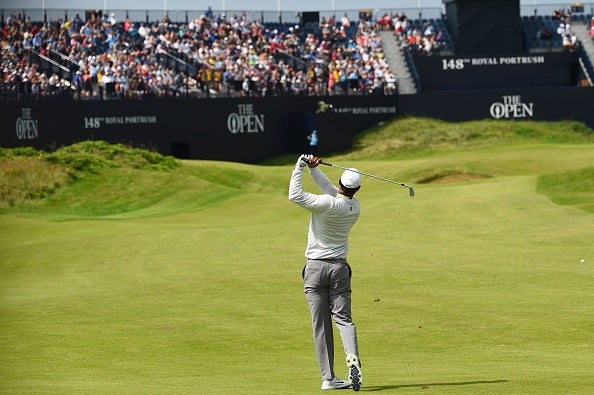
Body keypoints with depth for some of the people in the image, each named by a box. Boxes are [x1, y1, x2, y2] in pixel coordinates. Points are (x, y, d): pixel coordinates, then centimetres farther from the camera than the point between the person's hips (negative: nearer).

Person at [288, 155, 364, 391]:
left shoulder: (328, 204, -18)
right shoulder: (355, 207, 1)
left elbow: (295, 195, -18)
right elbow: (332, 191, 15)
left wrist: (300, 168, -7)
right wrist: (314, 169, 10)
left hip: (315, 268, -3)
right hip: (339, 269, 3)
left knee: (321, 325, 1)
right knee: (343, 319, 3)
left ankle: (328, 378, -1)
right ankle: (353, 360, -26)